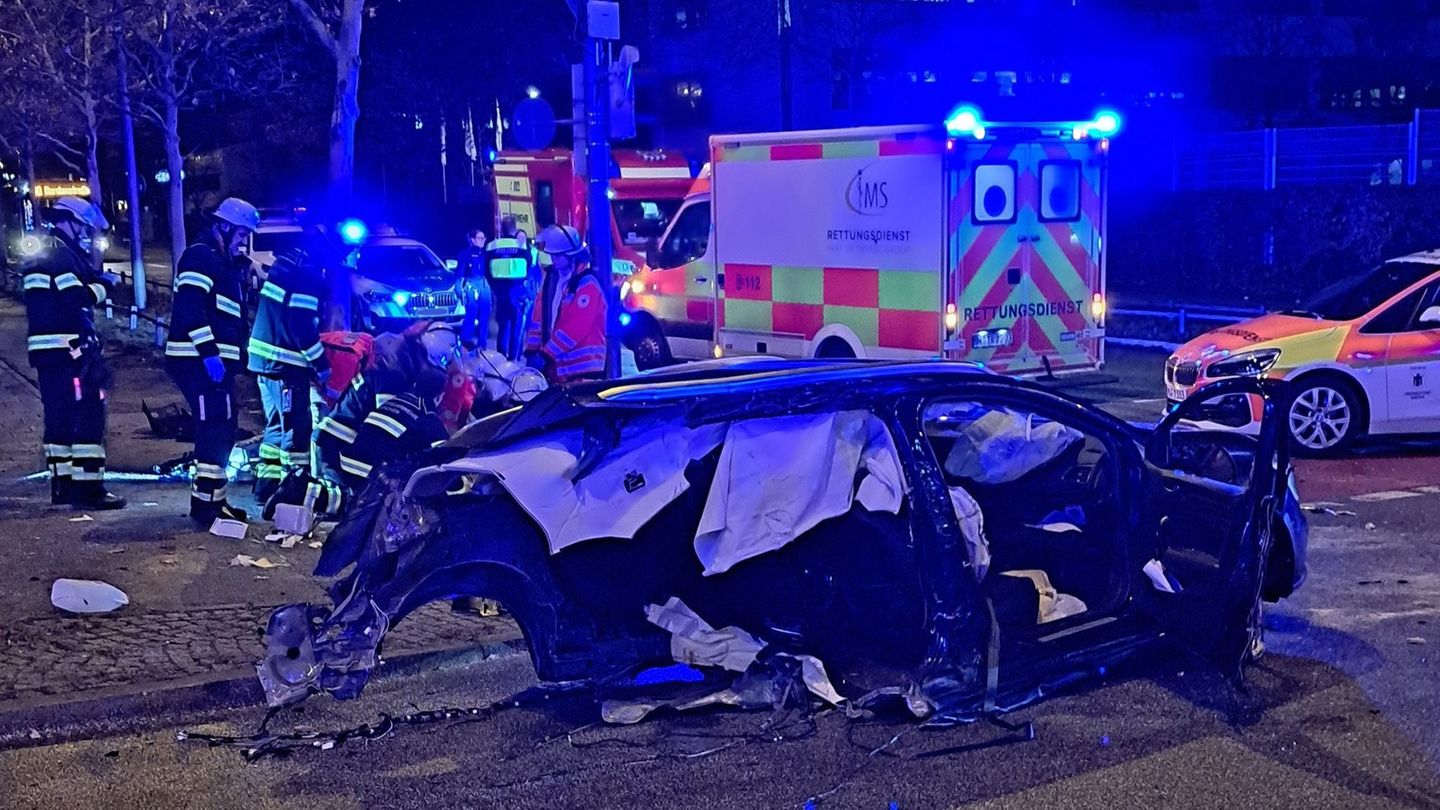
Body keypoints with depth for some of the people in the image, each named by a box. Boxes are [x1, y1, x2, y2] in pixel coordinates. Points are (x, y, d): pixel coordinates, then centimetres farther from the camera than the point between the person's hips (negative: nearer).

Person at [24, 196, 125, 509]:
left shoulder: (47, 255, 21)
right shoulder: (62, 256, -11)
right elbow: (78, 298, -21)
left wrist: (98, 278, 5)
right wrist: (106, 284, -7)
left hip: (47, 353, 10)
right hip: (67, 351, -10)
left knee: (60, 418, 13)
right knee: (87, 417, -9)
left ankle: (63, 484, 18)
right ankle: (89, 488, -10)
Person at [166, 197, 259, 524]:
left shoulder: (224, 262, 23)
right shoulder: (201, 256, -9)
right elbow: (190, 308, -21)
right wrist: (208, 352, -24)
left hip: (216, 361, 10)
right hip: (199, 360, -10)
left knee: (221, 429, 13)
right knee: (214, 429, -11)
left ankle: (212, 498, 21)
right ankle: (206, 501, -8)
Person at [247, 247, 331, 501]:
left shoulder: (286, 264, 15)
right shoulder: (304, 273, -15)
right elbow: (302, 327, -21)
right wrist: (321, 365, -13)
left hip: (267, 361, 10)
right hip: (285, 366, -10)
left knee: (279, 426, 17)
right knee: (297, 429, -5)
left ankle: (267, 486, 21)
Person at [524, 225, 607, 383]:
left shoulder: (587, 285, -13)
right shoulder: (551, 278, 12)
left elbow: (575, 328, -19)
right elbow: (539, 317, 11)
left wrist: (545, 354, -17)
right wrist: (532, 350, 1)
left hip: (582, 367, -8)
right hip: (555, 364, 8)